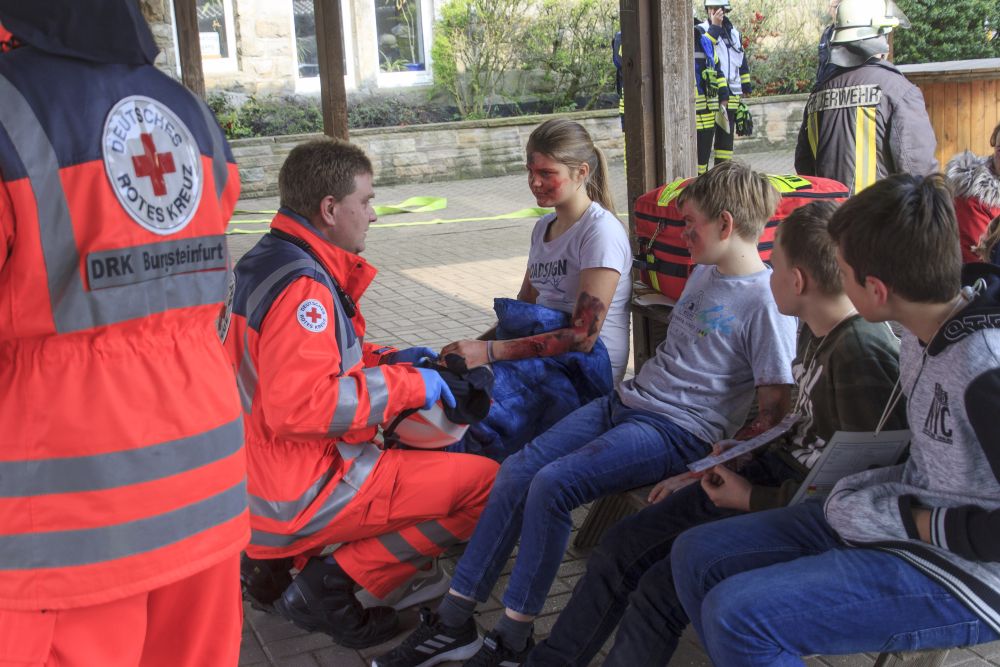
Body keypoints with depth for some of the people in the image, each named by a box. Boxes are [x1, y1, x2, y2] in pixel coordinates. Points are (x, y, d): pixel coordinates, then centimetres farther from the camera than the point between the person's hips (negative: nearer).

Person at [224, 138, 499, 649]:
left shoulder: (265, 262, 9)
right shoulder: (302, 285, -22)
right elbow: (299, 405, -29)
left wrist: (387, 359, 9)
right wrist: (406, 385, -19)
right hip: (300, 498, -10)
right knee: (486, 482, -9)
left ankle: (275, 558, 17)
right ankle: (334, 585, -5)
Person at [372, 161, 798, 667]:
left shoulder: (766, 302, -12)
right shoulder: (705, 273, 16)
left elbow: (774, 411, -13)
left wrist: (717, 459, -13)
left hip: (678, 431, -8)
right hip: (626, 400, 9)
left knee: (551, 484, -26)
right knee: (515, 473, -8)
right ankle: (452, 624, -2)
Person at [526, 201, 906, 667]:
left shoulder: (862, 354, -24)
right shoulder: (814, 331, 5)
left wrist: (752, 499, -15)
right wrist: (703, 473, 13)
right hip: (772, 471, 10)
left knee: (661, 588, -20)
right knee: (621, 546, 7)